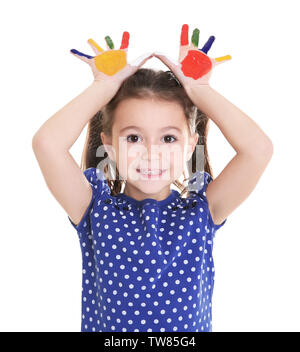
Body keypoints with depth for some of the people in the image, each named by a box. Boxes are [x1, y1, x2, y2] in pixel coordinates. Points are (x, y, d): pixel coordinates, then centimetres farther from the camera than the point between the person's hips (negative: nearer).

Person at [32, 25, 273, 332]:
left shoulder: (201, 212, -5)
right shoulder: (96, 211, -7)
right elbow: (47, 142, -21)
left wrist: (196, 89, -9)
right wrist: (106, 86, -11)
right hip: (104, 328, 0)